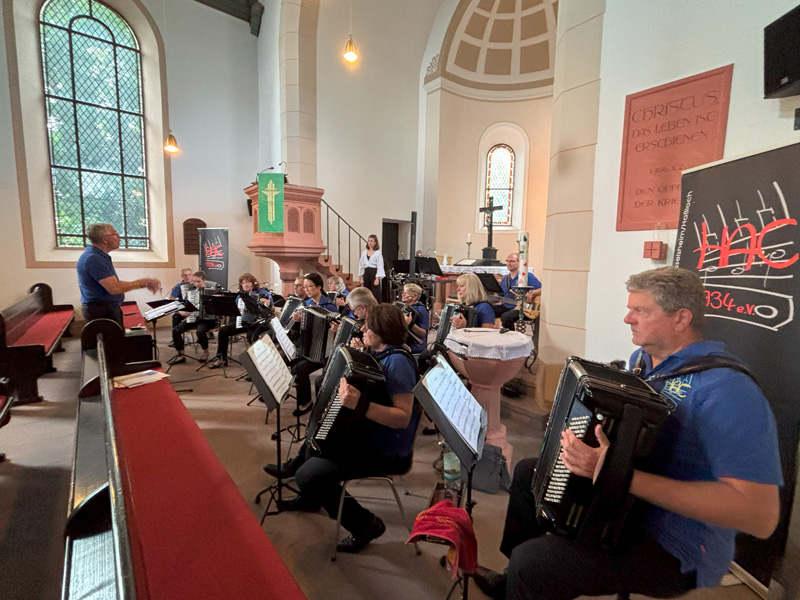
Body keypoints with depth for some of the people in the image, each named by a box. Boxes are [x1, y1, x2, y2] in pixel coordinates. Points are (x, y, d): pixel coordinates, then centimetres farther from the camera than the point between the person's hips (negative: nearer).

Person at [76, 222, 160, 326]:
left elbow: (114, 283, 15)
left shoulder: (100, 256, 14)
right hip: (101, 310, -10)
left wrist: (144, 284, 4)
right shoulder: (93, 259, -19)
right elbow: (114, 288, -25)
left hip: (109, 308, 10)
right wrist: (143, 282, -16)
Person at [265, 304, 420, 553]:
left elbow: (403, 417, -32)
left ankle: (365, 524, 1)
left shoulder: (397, 361, -26)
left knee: (308, 475, -18)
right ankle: (309, 498, 48)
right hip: (367, 434, 11)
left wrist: (359, 404, -41)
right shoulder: (380, 354, 3)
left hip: (385, 452, -10)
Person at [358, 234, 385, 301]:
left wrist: (377, 278, -15)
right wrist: (361, 277, 8)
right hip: (366, 273, 5)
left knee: (376, 293, -4)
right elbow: (361, 265, 12)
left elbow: (380, 267, -9)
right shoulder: (364, 252, 10)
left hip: (374, 273, -5)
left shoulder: (378, 253, -5)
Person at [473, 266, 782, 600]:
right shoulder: (642, 359, 2)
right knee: (528, 472, 16)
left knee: (532, 561, -23)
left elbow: (761, 515, -31)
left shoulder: (724, 387, -25)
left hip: (675, 549, -8)